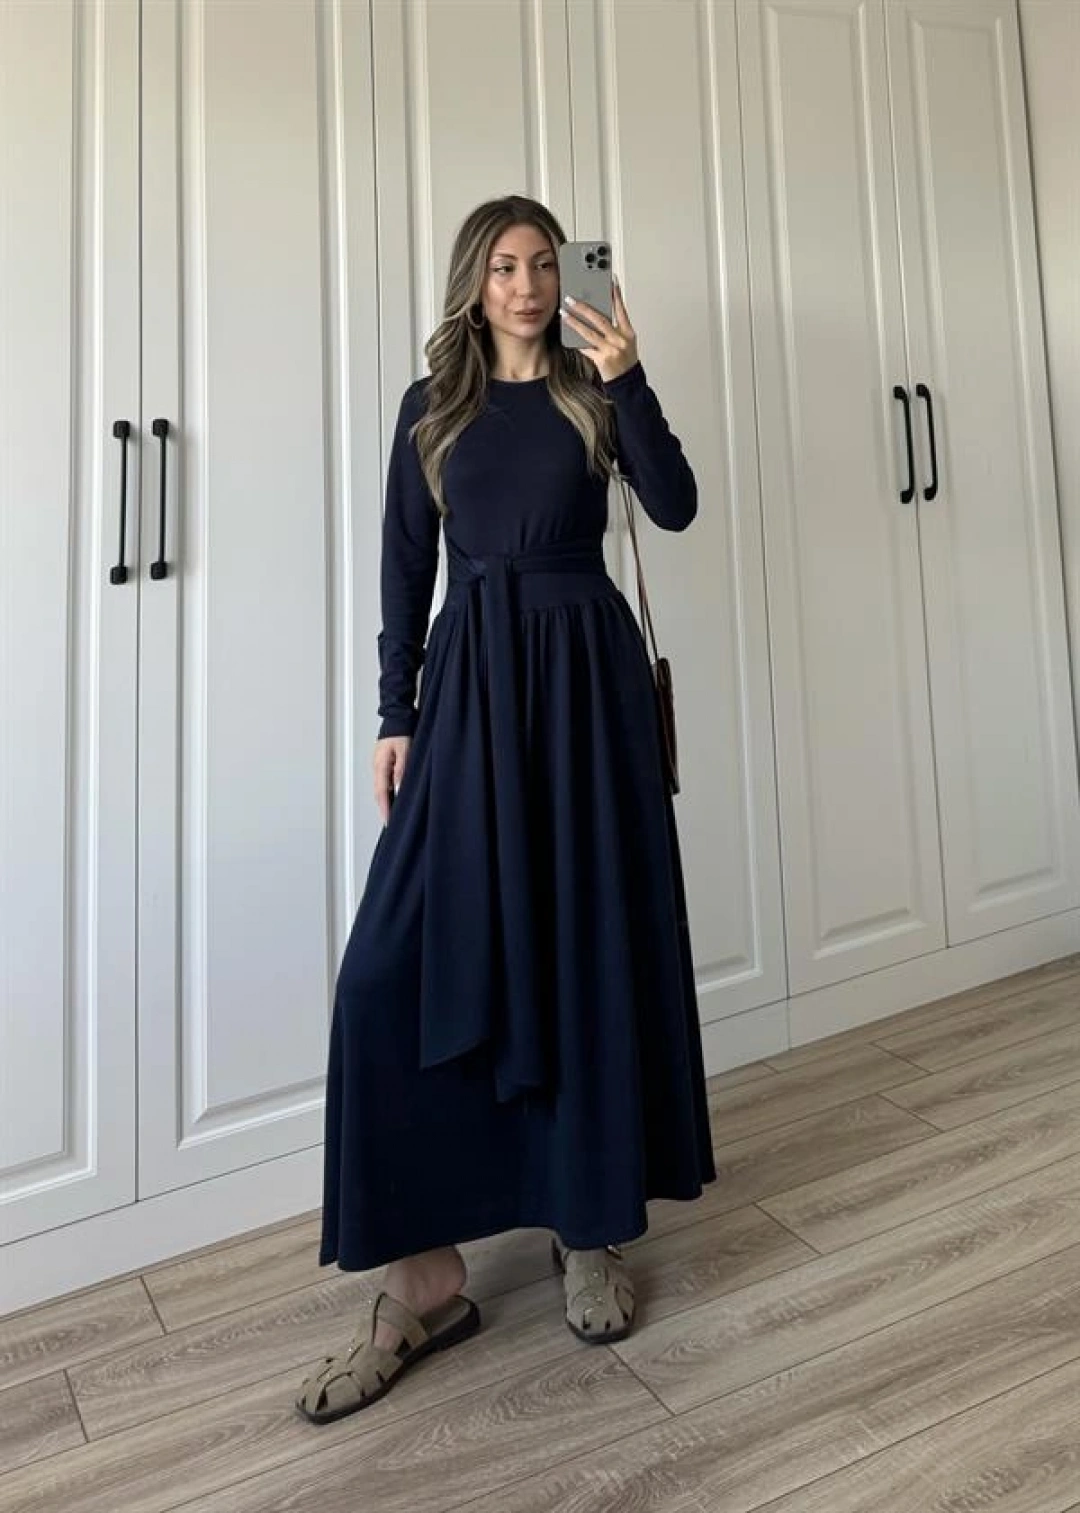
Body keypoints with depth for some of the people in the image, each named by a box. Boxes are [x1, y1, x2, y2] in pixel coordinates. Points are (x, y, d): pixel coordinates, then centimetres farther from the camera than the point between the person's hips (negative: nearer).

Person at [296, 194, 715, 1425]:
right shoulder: (431, 405, 13)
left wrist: (627, 380, -13)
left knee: (592, 940, 2)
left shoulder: (595, 391, 11)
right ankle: (423, 1276, 3)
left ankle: (591, 1228, 20)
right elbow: (406, 567, 8)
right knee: (404, 960, -10)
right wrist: (394, 716, 1)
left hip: (586, 672, 0)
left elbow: (676, 507, -4)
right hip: (468, 679, 1)